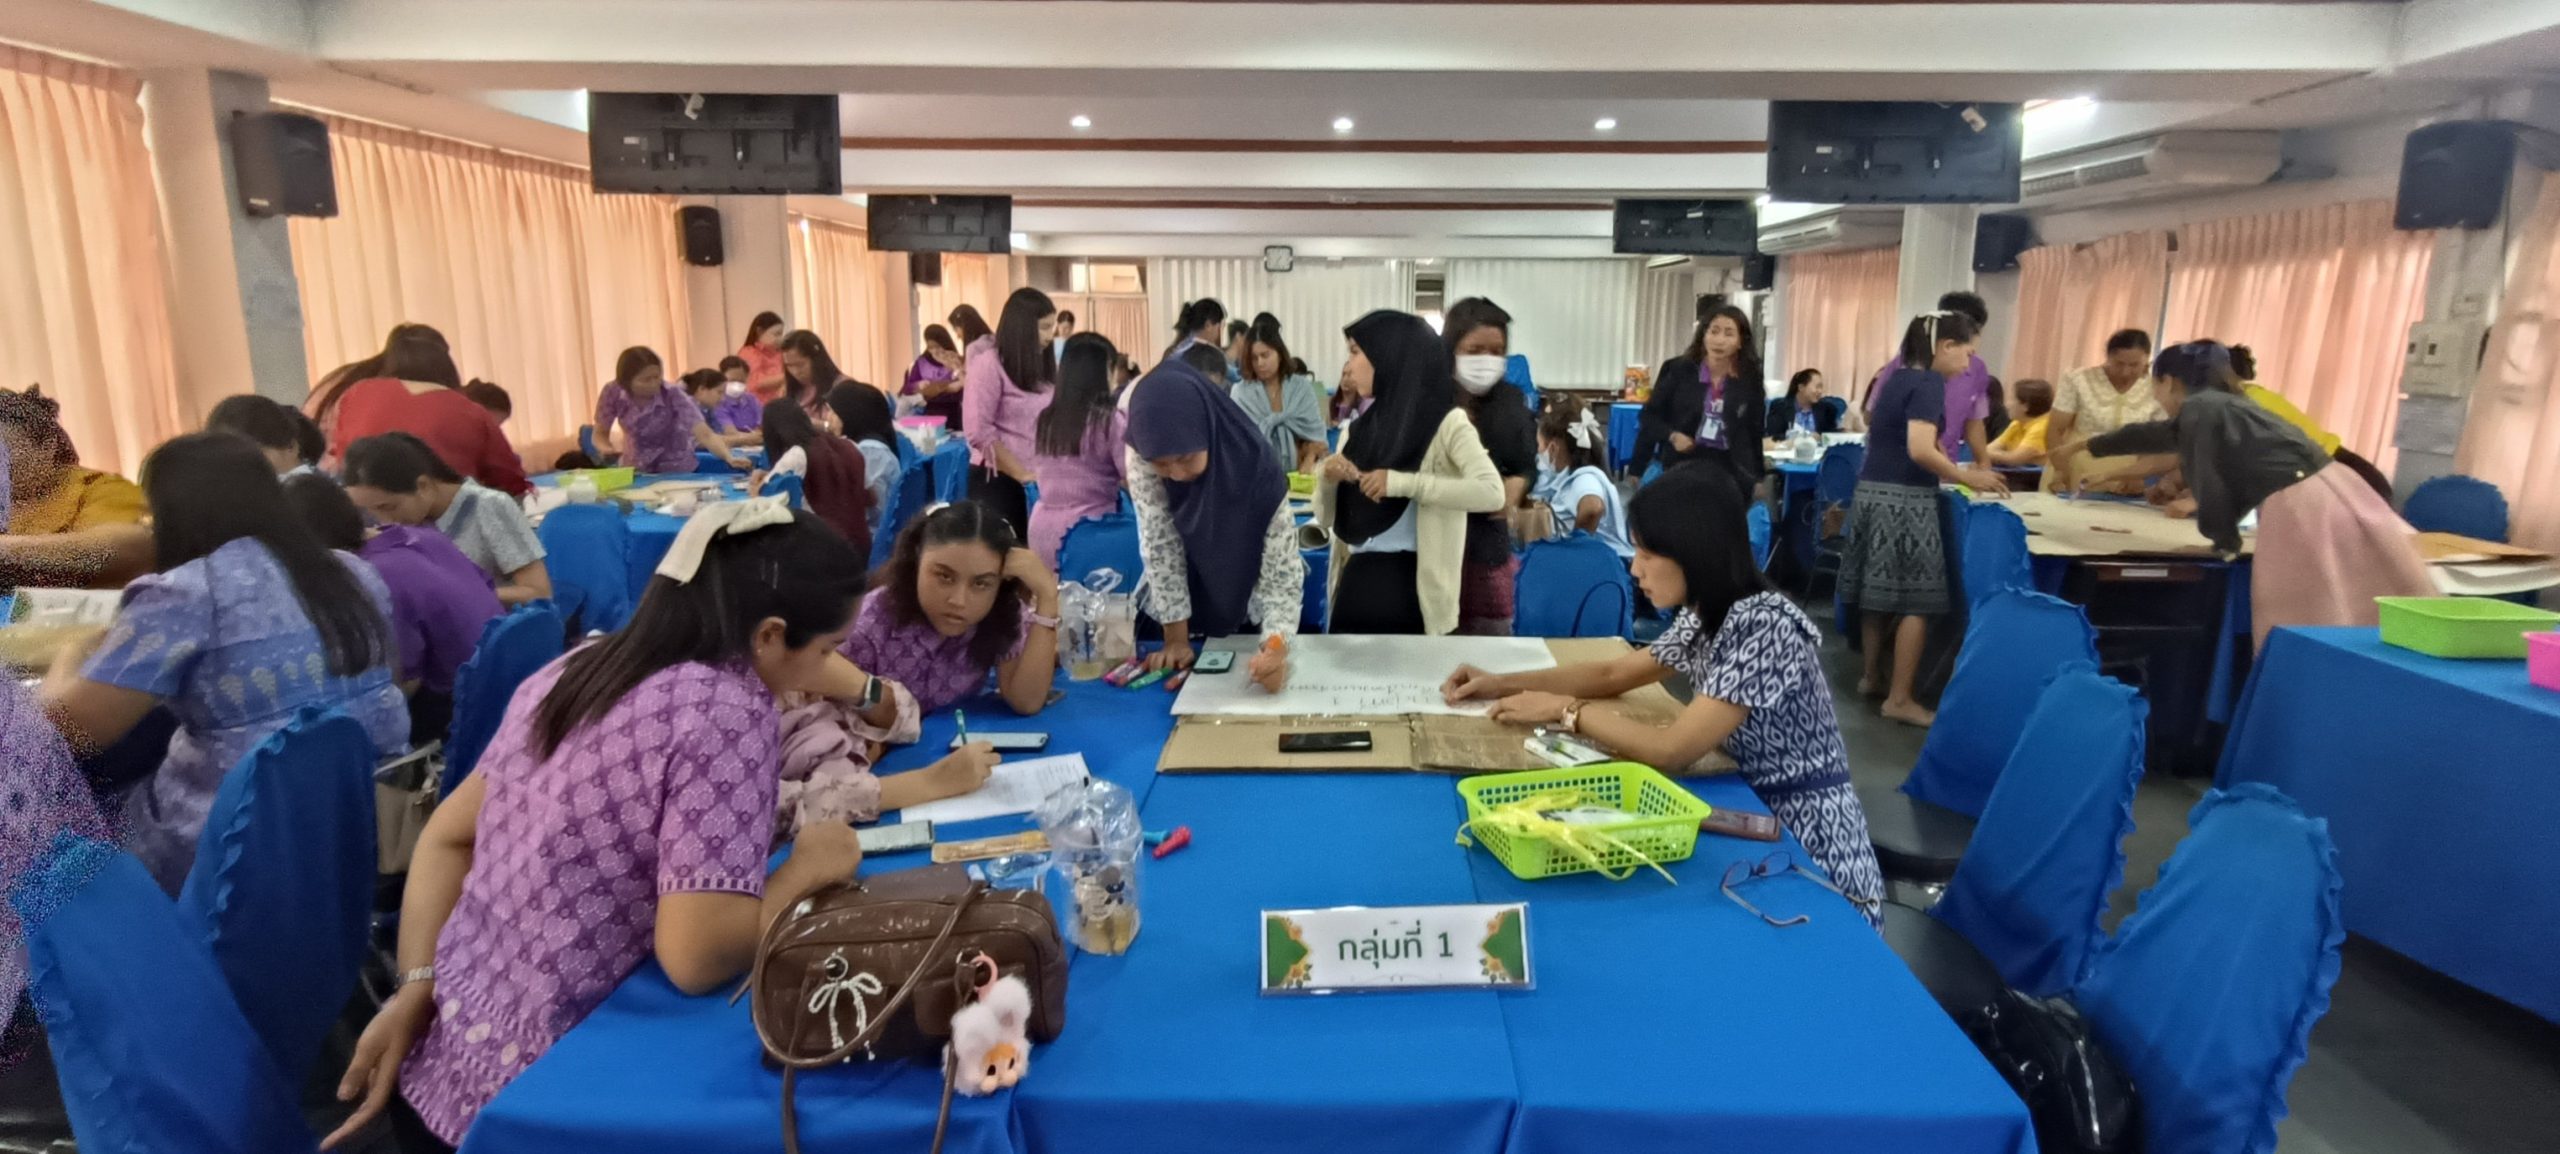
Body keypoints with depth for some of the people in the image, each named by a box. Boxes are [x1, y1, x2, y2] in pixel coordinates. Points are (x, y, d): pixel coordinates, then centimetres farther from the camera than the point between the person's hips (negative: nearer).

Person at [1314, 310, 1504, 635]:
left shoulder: (1446, 422, -5)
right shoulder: (1358, 428, 11)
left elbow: (1491, 492, -22)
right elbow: (1326, 519, 14)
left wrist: (1401, 483, -22)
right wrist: (1326, 481, -6)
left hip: (1410, 588, -5)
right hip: (1354, 584, 5)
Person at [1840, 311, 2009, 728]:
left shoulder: (1897, 378, 14)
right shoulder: (1929, 384, -14)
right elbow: (1920, 451, -24)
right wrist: (1967, 477, -13)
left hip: (1873, 491, 9)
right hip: (1905, 500, -9)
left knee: (1881, 592, 16)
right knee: (1915, 602, -4)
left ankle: (1873, 677, 26)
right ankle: (1900, 699, -3)